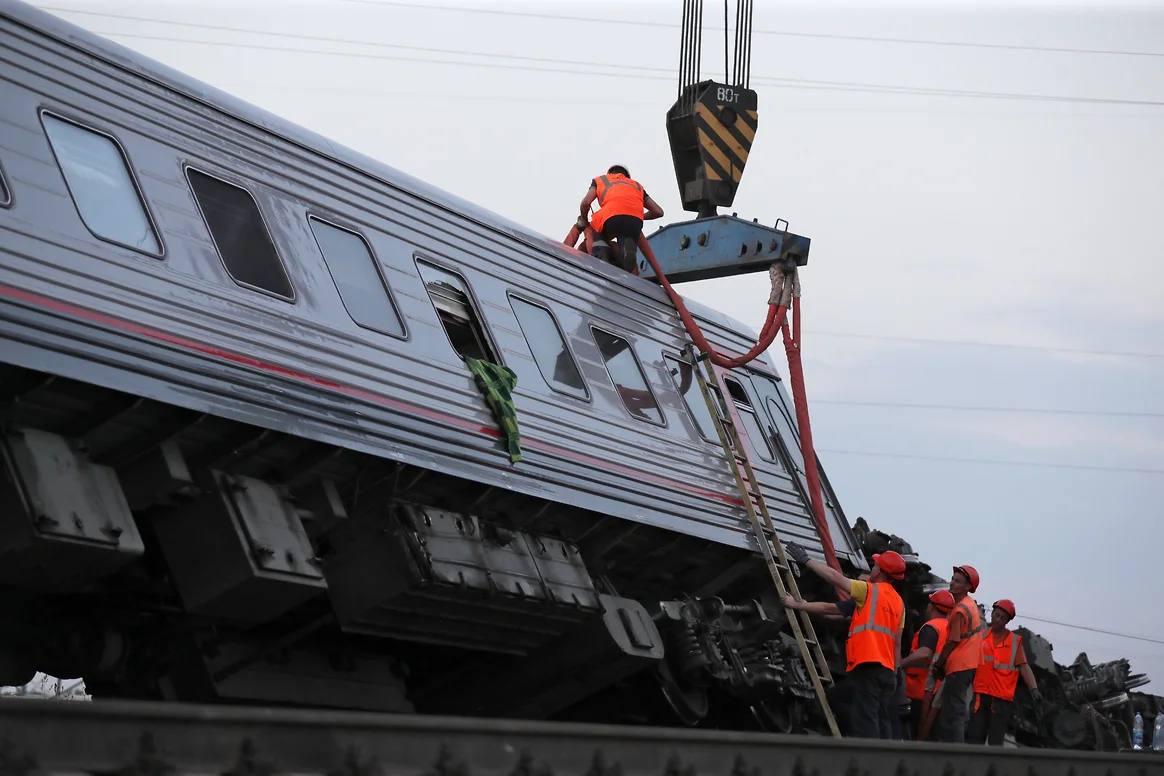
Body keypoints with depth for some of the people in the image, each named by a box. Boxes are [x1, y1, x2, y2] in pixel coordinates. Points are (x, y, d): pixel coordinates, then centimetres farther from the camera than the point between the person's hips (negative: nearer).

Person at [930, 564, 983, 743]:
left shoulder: (960, 610, -17)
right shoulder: (971, 604, 14)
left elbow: (952, 642, -15)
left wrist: (937, 666, -4)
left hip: (958, 667, -10)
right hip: (969, 665, 10)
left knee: (952, 713, -8)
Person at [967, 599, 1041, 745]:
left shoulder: (1015, 641, 6)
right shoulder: (981, 636, 11)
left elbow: (1023, 667, 0)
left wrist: (1033, 688, -14)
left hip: (1003, 697, -2)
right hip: (981, 694, 2)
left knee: (995, 741, -4)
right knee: (975, 737, -3)